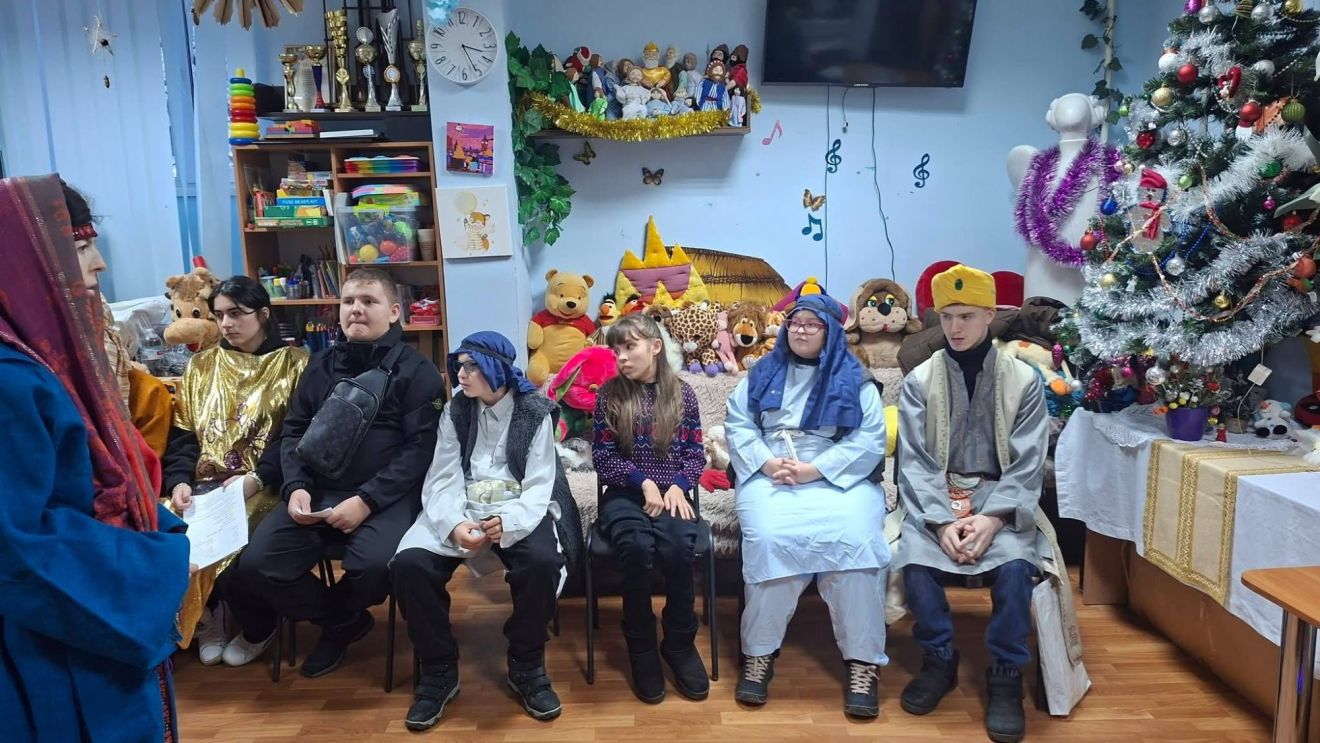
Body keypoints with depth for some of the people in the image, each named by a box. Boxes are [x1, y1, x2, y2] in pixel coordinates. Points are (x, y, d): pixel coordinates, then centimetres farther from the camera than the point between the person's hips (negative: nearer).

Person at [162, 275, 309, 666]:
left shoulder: (294, 363, 2)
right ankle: (209, 618, 2)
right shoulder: (200, 366, 15)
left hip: (263, 486, -4)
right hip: (204, 485, 4)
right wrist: (180, 481, -10)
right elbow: (183, 435, 9)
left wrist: (256, 478, -20)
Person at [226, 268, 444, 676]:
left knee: (375, 565, -32)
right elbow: (294, 431, 15)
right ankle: (345, 621, 10)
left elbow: (421, 448, -8)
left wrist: (367, 500, -18)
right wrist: (296, 487, -5)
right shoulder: (321, 366, 16)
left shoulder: (416, 371, 0)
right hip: (318, 493, 4)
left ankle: (336, 619, 7)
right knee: (255, 565, -17)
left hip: (385, 497, -4)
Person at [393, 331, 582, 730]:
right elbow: (443, 481, 0)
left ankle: (527, 666, -8)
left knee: (542, 561, -34)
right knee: (409, 563, -25)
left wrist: (509, 522, -28)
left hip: (518, 510, -2)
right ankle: (438, 670, -4)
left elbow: (538, 486, -6)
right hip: (462, 511, 3)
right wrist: (454, 524, -22)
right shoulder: (455, 412, 9)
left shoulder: (535, 412, 1)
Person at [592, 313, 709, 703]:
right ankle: (641, 647, -12)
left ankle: (680, 643, -9)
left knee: (679, 548, -32)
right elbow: (602, 457, 2)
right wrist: (644, 482, -12)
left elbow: (696, 453, 9)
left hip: (672, 492, 1)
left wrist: (677, 486, -11)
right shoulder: (609, 395, 5)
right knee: (636, 547, -34)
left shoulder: (682, 393, 8)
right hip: (625, 493, 0)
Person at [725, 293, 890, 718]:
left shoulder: (854, 381, 11)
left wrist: (814, 470, -13)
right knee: (768, 538, -31)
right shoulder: (762, 373, 18)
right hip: (769, 476, 1)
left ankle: (863, 659, -20)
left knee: (855, 539, -31)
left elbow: (870, 441, -1)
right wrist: (766, 463, -10)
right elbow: (737, 426, 9)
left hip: (840, 478, 0)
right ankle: (759, 652, -17)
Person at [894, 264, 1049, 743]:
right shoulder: (919, 381, 3)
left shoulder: (1024, 381, 3)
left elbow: (1027, 464, -2)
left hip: (999, 498, 0)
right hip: (934, 500, 1)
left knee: (1016, 565, -30)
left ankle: (1006, 675, -7)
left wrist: (994, 518, -18)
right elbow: (914, 461, -3)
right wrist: (941, 520, -18)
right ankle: (939, 660, -1)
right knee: (915, 562, -28)